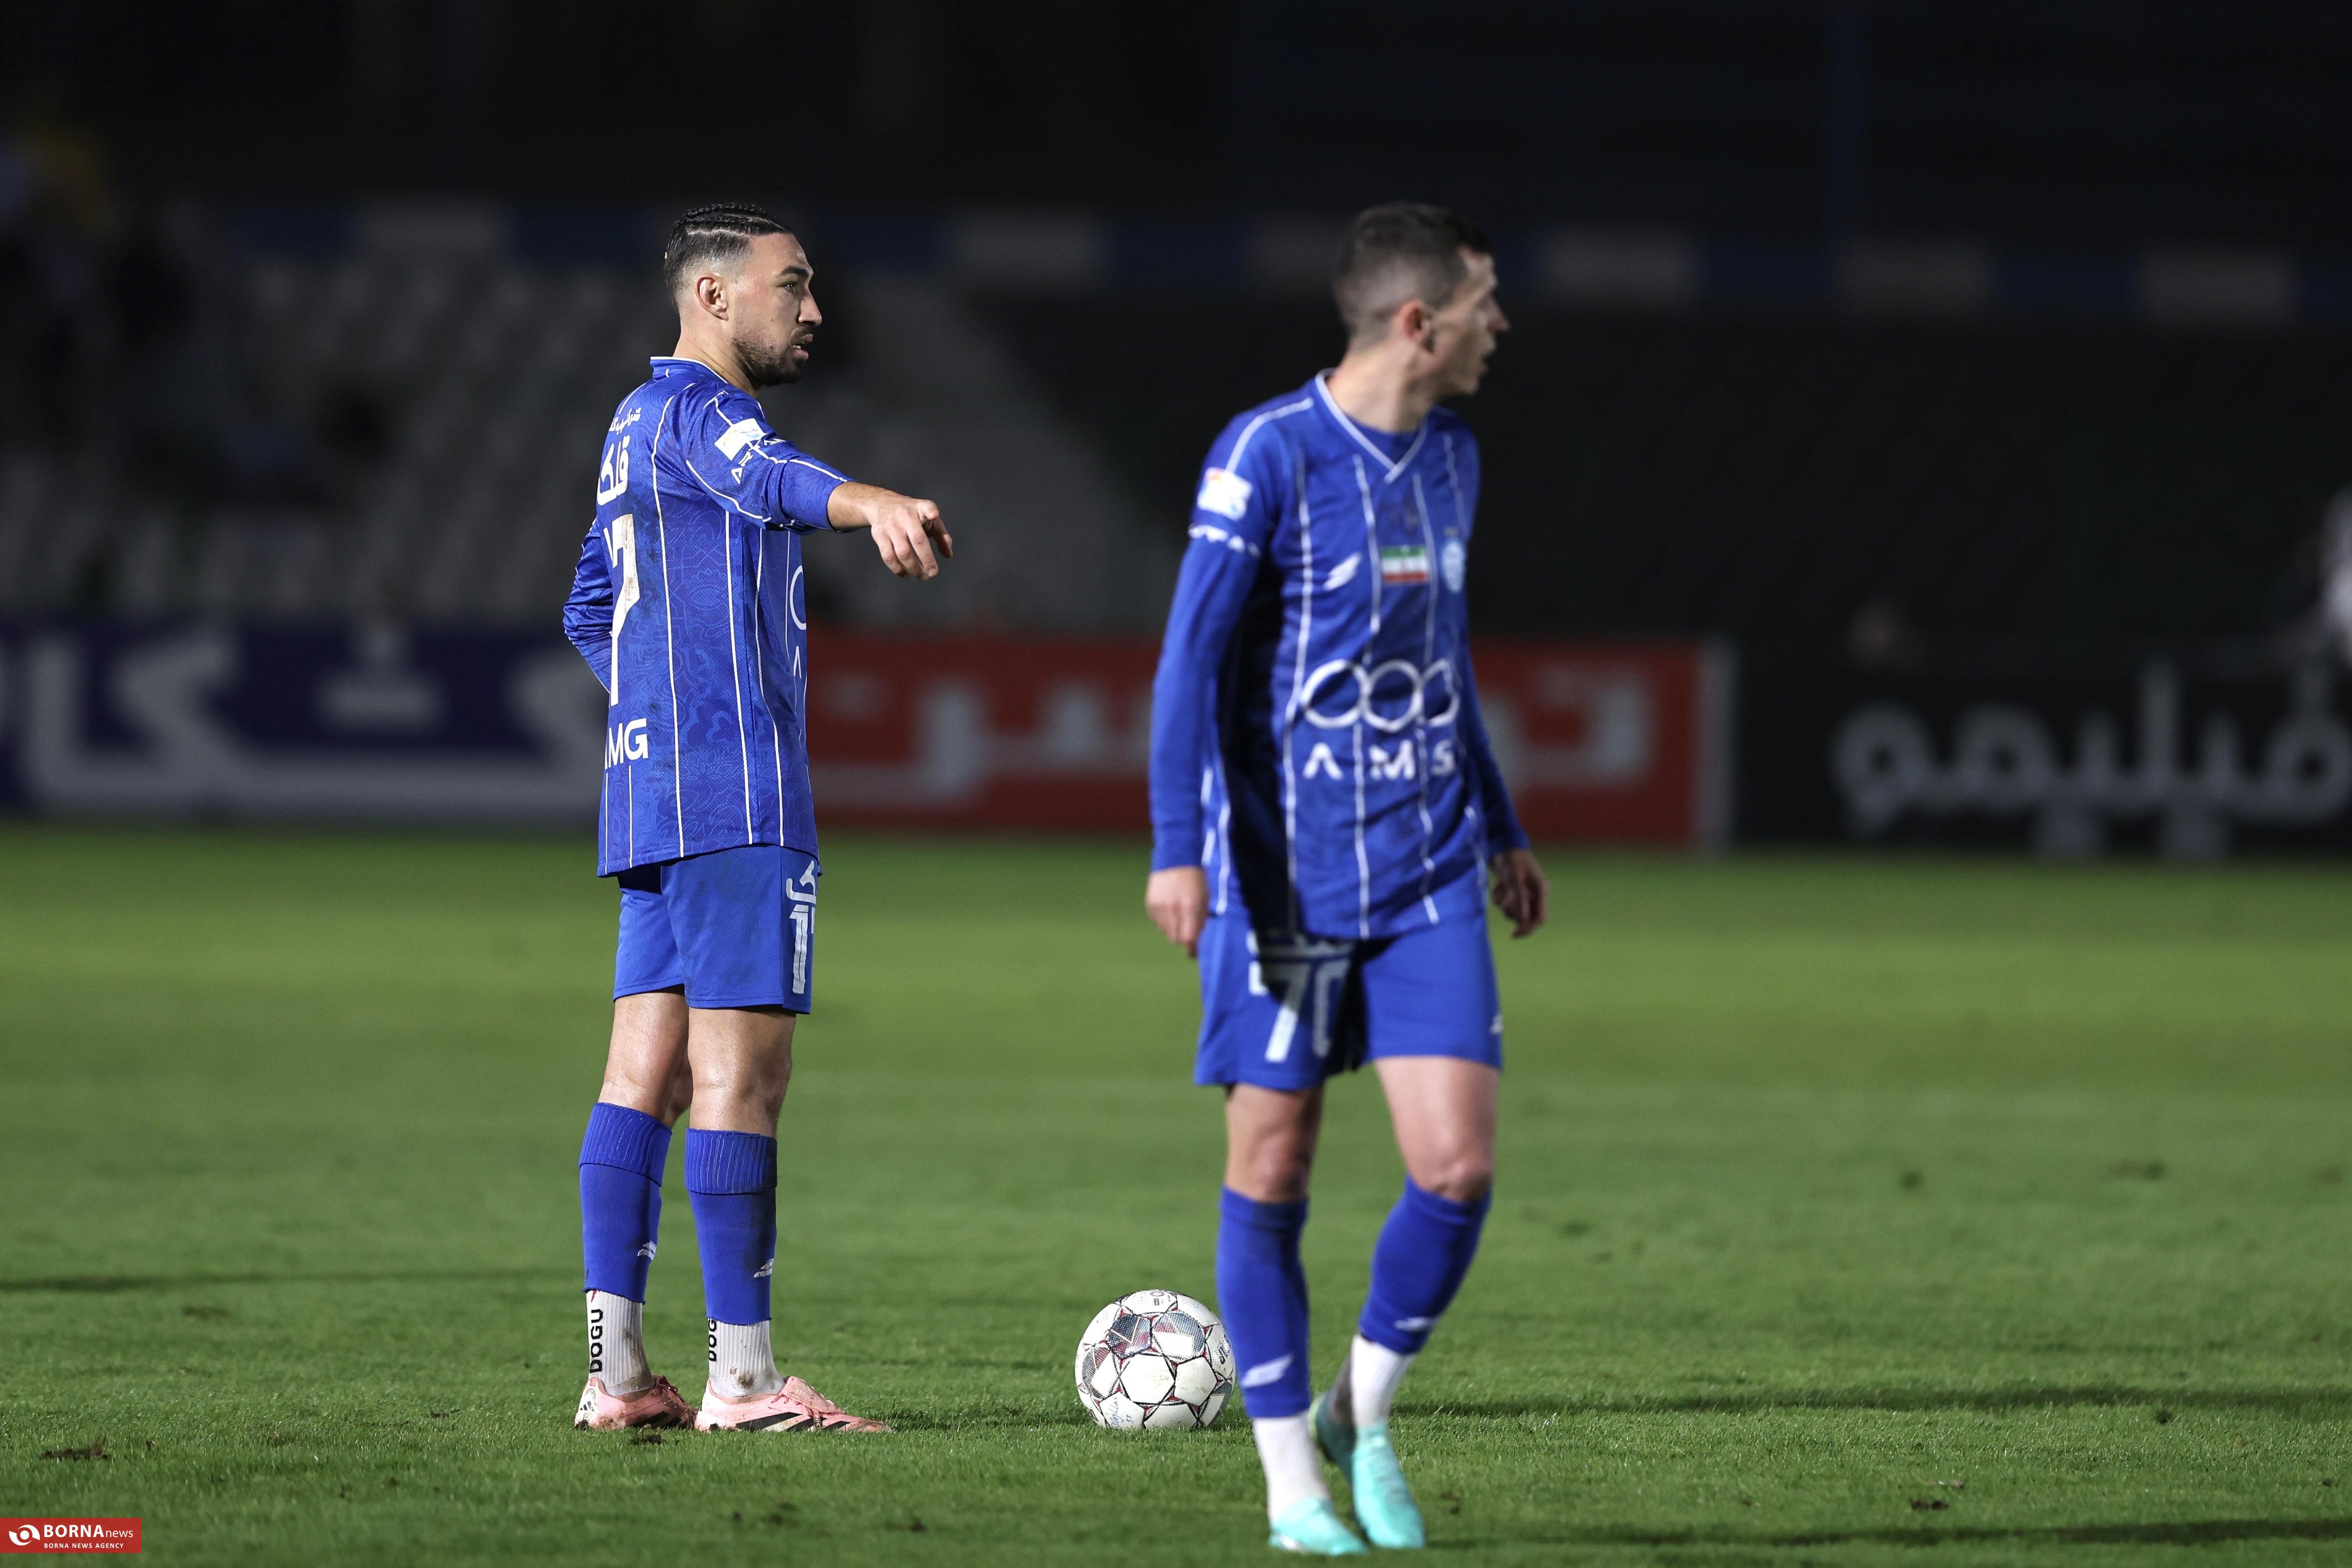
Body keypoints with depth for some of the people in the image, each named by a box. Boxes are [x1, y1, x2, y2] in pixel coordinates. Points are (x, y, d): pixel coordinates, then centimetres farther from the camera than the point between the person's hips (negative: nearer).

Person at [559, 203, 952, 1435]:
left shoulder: (634, 426, 22)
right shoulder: (693, 412, -9)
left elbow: (591, 614, 33)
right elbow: (768, 477, -34)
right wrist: (874, 504, -53)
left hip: (648, 785, 10)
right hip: (737, 792, -10)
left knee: (647, 1071, 6)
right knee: (740, 1069, -9)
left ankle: (615, 1368, 4)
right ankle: (741, 1374, -11)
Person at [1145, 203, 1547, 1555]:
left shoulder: (1450, 459, 11)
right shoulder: (1271, 455, -10)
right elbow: (1192, 652, -12)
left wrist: (1500, 830, 27)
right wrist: (1178, 849, -19)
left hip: (1430, 879, 5)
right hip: (1286, 877, -5)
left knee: (1458, 1165, -7)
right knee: (1273, 1169, 1)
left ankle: (1364, 1418, 14)